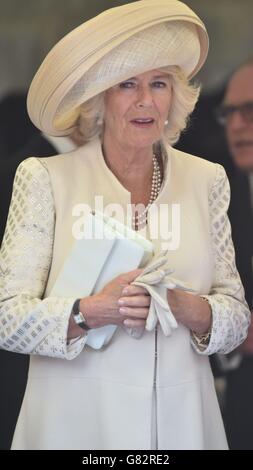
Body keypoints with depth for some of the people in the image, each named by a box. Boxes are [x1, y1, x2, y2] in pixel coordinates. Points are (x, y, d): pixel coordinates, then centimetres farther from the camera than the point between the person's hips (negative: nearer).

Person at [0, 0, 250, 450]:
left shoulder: (206, 180, 5)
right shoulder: (45, 178, -4)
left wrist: (188, 309, -16)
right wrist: (91, 312, -25)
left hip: (181, 421, 3)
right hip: (76, 422, -3)